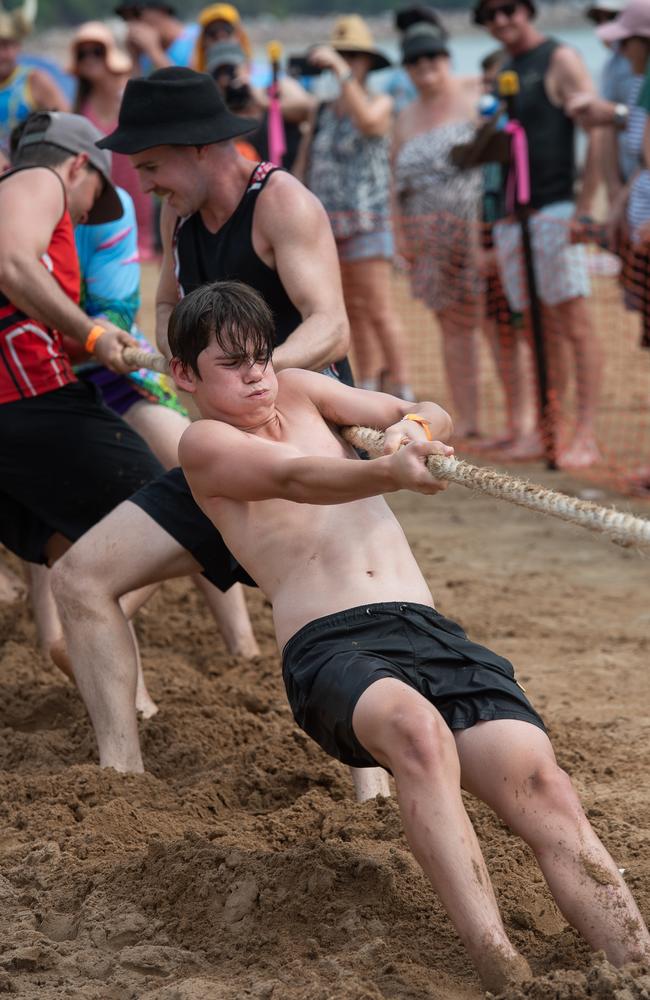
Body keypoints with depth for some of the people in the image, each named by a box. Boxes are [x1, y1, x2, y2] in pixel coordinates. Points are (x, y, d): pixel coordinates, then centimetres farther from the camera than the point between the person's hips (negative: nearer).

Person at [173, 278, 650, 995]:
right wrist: (389, 473, -32)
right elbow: (294, 477, -13)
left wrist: (412, 427, -3)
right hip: (330, 646, -5)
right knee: (419, 730, -40)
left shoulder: (297, 393, 27)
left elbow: (435, 420, 22)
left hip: (433, 632, 5)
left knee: (540, 781, -22)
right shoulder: (206, 443, 8)